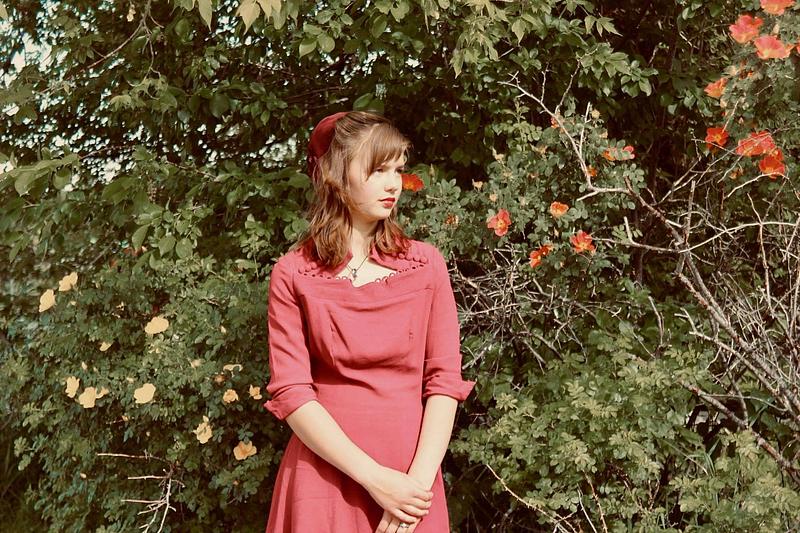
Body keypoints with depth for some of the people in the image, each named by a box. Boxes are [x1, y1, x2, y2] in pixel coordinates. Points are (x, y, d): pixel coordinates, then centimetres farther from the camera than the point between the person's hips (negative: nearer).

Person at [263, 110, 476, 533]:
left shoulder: (426, 263, 2)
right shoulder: (293, 274, -3)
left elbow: (445, 380, -2)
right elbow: (290, 392, -8)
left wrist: (418, 482, -14)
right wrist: (375, 479, -16)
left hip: (411, 480, 1)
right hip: (324, 474, -1)